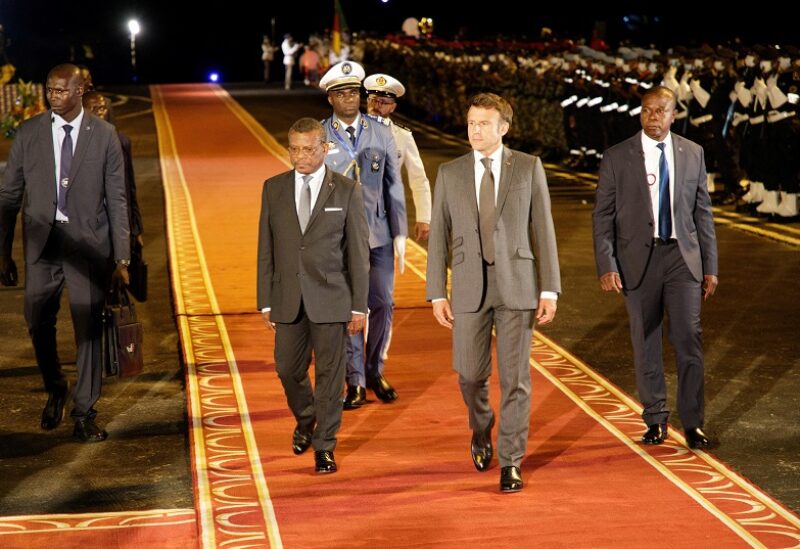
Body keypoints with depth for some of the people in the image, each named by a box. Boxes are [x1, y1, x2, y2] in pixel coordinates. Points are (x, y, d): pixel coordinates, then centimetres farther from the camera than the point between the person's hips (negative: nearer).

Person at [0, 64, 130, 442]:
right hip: (42, 241, 1)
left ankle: (84, 415, 10)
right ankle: (55, 391, 30)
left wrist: (121, 258, -2)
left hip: (88, 242, -1)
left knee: (89, 329, 0)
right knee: (38, 323, 3)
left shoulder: (103, 135, 1)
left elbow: (116, 199, 2)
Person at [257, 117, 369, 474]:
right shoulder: (274, 189, 5)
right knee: (288, 368, 9)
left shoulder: (347, 190, -2)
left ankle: (324, 447, 11)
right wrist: (266, 302, 3)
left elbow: (358, 251, -1)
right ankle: (305, 421, 37)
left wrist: (359, 306, -4)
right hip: (288, 297, 3)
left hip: (331, 297, -3)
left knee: (329, 373, 1)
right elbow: (266, 250, 7)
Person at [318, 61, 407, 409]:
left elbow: (393, 186, 6)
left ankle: (374, 372, 24)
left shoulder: (381, 133, 4)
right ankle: (355, 383, 12)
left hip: (378, 232, 2)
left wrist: (400, 236, 2)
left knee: (382, 304, 5)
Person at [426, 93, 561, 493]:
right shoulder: (450, 173, 5)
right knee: (470, 374, 5)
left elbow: (543, 230, 1)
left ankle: (510, 463, 8)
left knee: (515, 377, -2)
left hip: (517, 285, -1)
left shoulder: (528, 167, 1)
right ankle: (482, 430, 37)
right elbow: (439, 236, 6)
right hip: (470, 287, 1)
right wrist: (437, 294, 0)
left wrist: (549, 290, -4)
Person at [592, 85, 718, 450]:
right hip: (638, 259, -1)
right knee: (646, 344, 6)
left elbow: (702, 212, 9)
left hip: (682, 256, 1)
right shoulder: (617, 158, -1)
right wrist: (606, 266, -10)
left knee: (689, 338, -6)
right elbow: (602, 216, -1)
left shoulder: (693, 154, 6)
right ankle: (655, 419, 20)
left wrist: (710, 266, 7)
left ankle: (692, 422, 3)